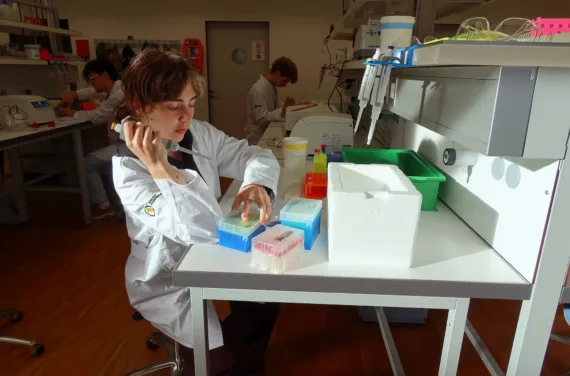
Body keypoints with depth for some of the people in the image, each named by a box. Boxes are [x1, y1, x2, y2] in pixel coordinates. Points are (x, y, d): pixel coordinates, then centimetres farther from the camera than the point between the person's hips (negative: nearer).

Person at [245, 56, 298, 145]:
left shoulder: (271, 86, 7)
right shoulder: (259, 90, -21)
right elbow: (261, 119, -25)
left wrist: (286, 106, -3)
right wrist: (283, 109, -25)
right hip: (257, 139, -8)